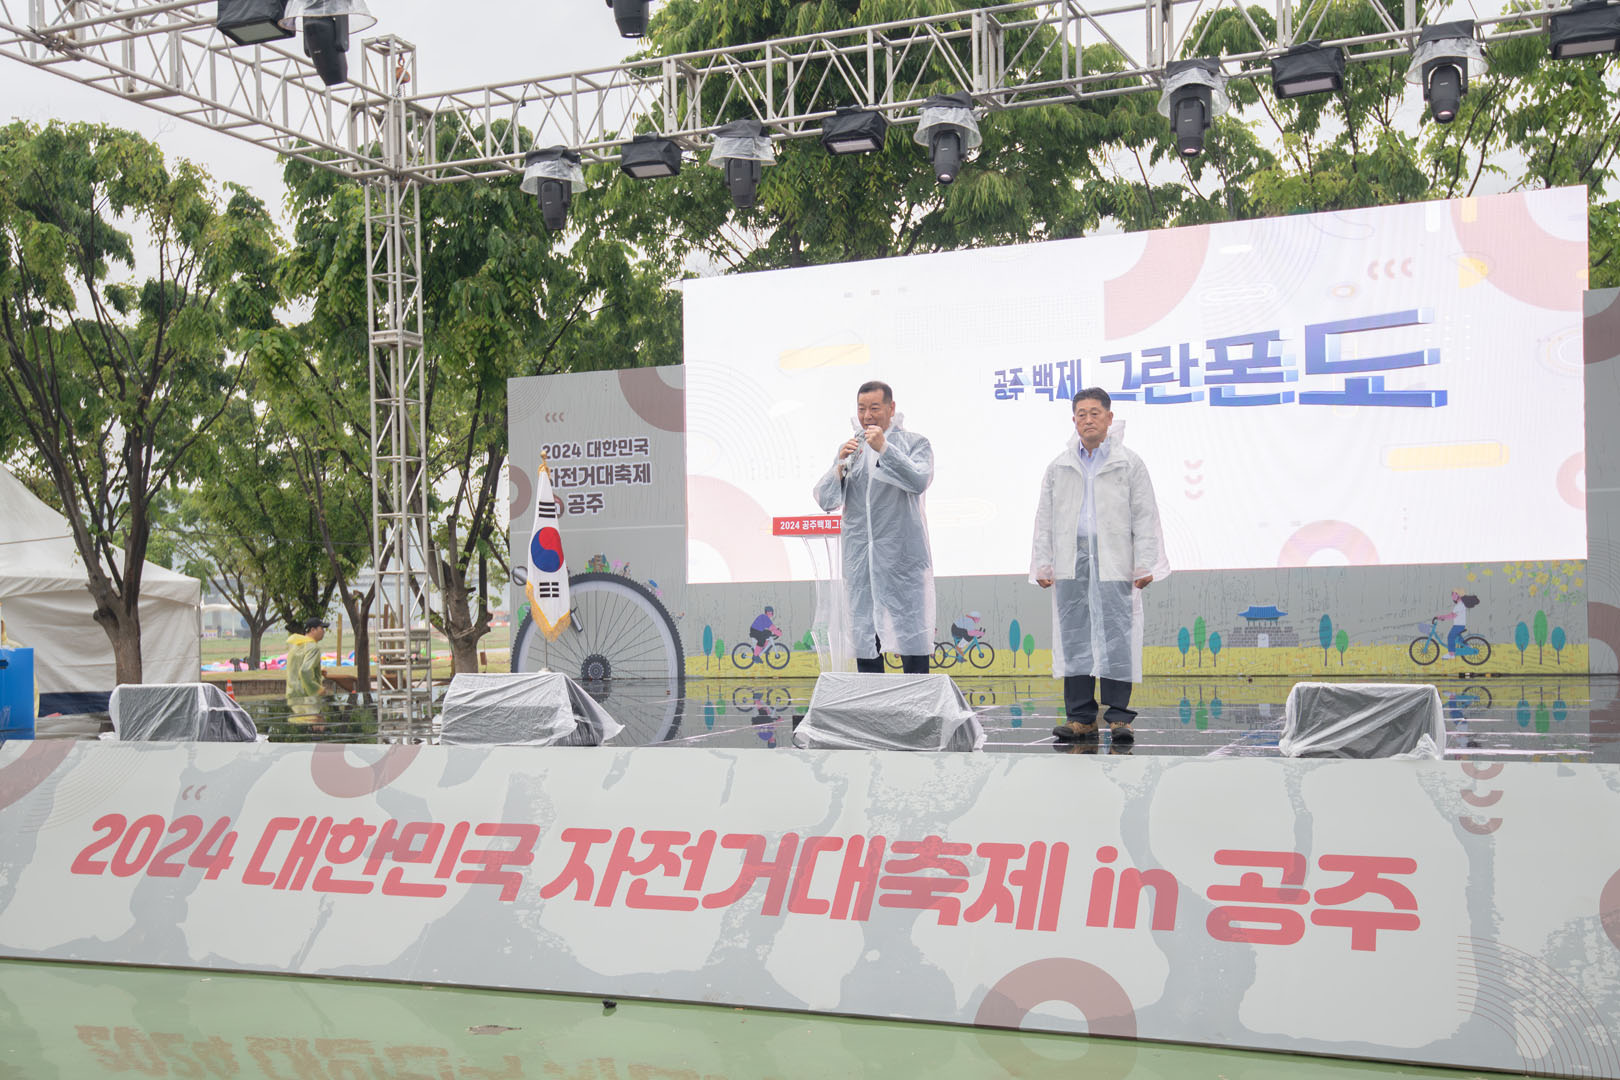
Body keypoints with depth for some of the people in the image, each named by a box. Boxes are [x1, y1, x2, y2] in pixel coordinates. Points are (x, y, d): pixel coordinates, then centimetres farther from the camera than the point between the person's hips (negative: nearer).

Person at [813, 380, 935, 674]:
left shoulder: (914, 443, 5)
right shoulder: (850, 449, 15)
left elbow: (920, 481, -14)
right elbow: (825, 500, 8)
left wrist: (884, 448, -19)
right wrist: (840, 466, -8)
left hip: (903, 559, -4)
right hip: (859, 561, 4)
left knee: (912, 641, -5)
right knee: (864, 643, 5)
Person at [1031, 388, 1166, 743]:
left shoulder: (1129, 464, 7)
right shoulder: (1058, 468, 14)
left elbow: (1144, 516, 4)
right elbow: (1045, 519, 16)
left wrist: (1144, 564, -3)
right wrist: (1042, 565, 9)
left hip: (1113, 563, -3)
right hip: (1070, 562, 3)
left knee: (1116, 637, -6)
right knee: (1074, 637, 2)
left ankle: (1119, 717, 0)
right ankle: (1080, 717, 7)